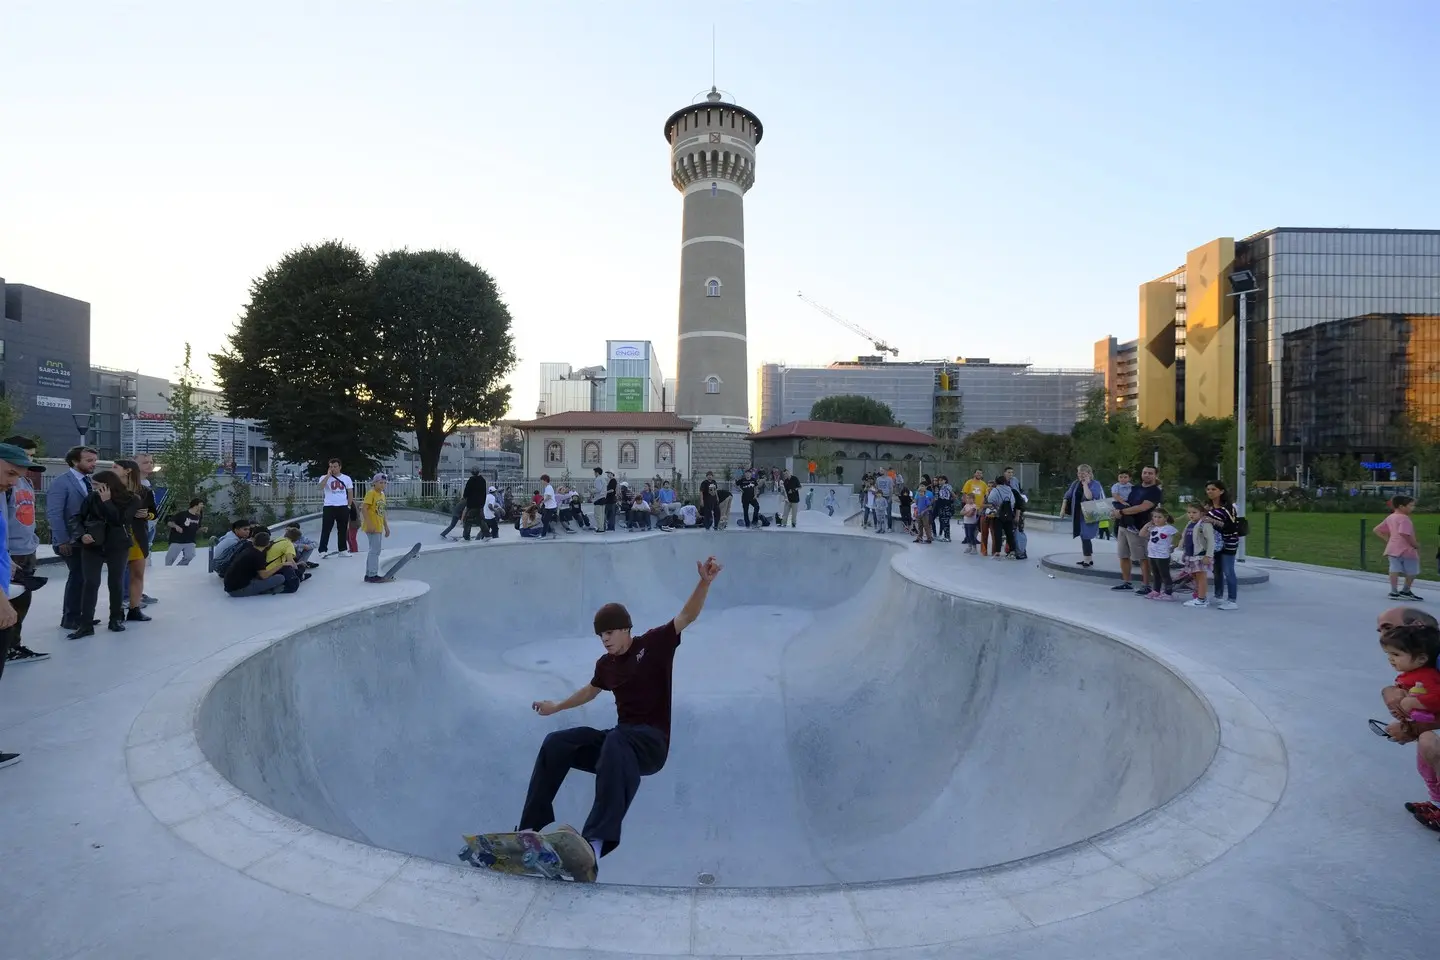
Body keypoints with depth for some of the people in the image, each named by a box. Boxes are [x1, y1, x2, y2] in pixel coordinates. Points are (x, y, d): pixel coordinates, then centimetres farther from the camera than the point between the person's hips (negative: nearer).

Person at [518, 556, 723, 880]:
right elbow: (591, 690, 33)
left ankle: (595, 844, -54)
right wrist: (556, 707, 43)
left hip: (655, 742, -6)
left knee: (616, 741, -41)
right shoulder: (605, 664, 12)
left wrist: (705, 582, -33)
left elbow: (687, 616, -17)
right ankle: (530, 829, -10)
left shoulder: (654, 644, -4)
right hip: (621, 738, 7)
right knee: (556, 743, -11)